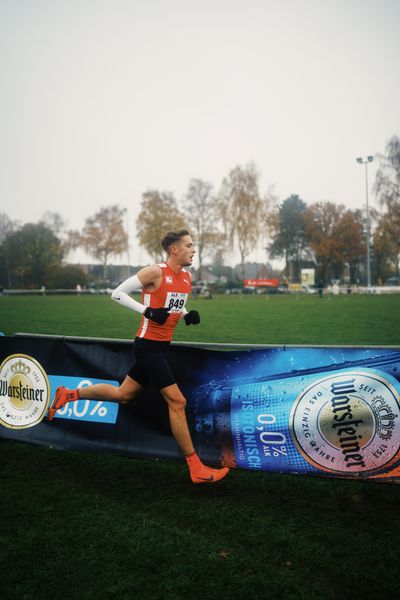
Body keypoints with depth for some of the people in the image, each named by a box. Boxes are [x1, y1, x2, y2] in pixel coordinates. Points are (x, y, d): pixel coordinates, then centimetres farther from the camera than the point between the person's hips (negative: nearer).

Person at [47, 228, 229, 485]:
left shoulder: (187, 276, 9)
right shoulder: (155, 272, -16)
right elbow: (118, 293, -11)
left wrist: (187, 315, 2)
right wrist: (148, 311, -22)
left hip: (162, 346, 9)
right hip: (148, 345, -9)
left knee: (122, 395, 18)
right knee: (177, 401, -9)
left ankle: (68, 394, 36)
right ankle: (196, 468, 1)